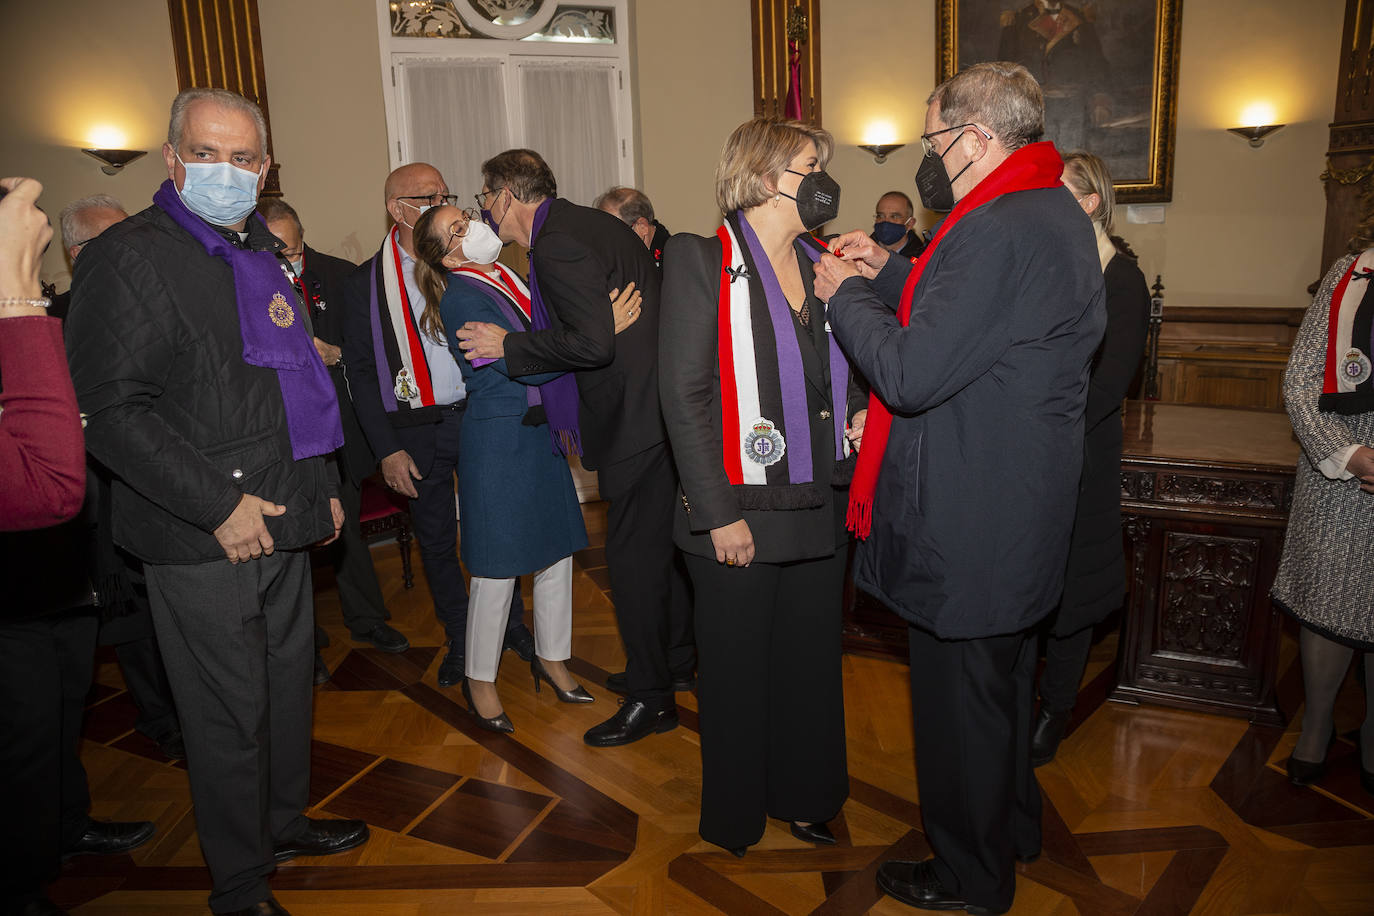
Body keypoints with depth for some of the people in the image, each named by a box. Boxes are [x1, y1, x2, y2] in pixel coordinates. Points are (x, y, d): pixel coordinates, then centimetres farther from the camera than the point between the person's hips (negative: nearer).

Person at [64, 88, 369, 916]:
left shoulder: (260, 253, 14)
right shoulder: (127, 257, -11)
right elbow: (112, 410, -18)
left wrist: (322, 486, 17)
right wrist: (220, 504, -20)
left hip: (281, 525, 8)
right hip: (203, 540, -7)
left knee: (287, 685, 19)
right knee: (230, 712, 4)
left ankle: (284, 820, 40)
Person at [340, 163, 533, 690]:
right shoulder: (368, 283, -2)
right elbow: (361, 372, -1)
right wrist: (387, 450, -7)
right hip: (415, 432, -1)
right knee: (436, 542, 10)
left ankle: (512, 626, 28)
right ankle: (459, 640, 27)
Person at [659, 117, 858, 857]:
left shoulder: (821, 265, 11)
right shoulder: (701, 260, -8)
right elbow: (684, 395, -14)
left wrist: (858, 412, -1)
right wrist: (719, 512, -17)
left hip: (820, 510, 6)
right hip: (741, 517, -6)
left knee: (813, 660, 17)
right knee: (738, 671, 11)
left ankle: (805, 796, 39)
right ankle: (735, 815, 34)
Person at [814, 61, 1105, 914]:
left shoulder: (997, 231, -26)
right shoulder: (1055, 214, 8)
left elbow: (911, 373, -27)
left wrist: (845, 293, -11)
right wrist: (890, 274, 10)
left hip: (968, 525, -10)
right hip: (1024, 516, 10)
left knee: (960, 705, 9)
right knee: (1004, 683, 27)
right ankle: (1014, 825, 49)